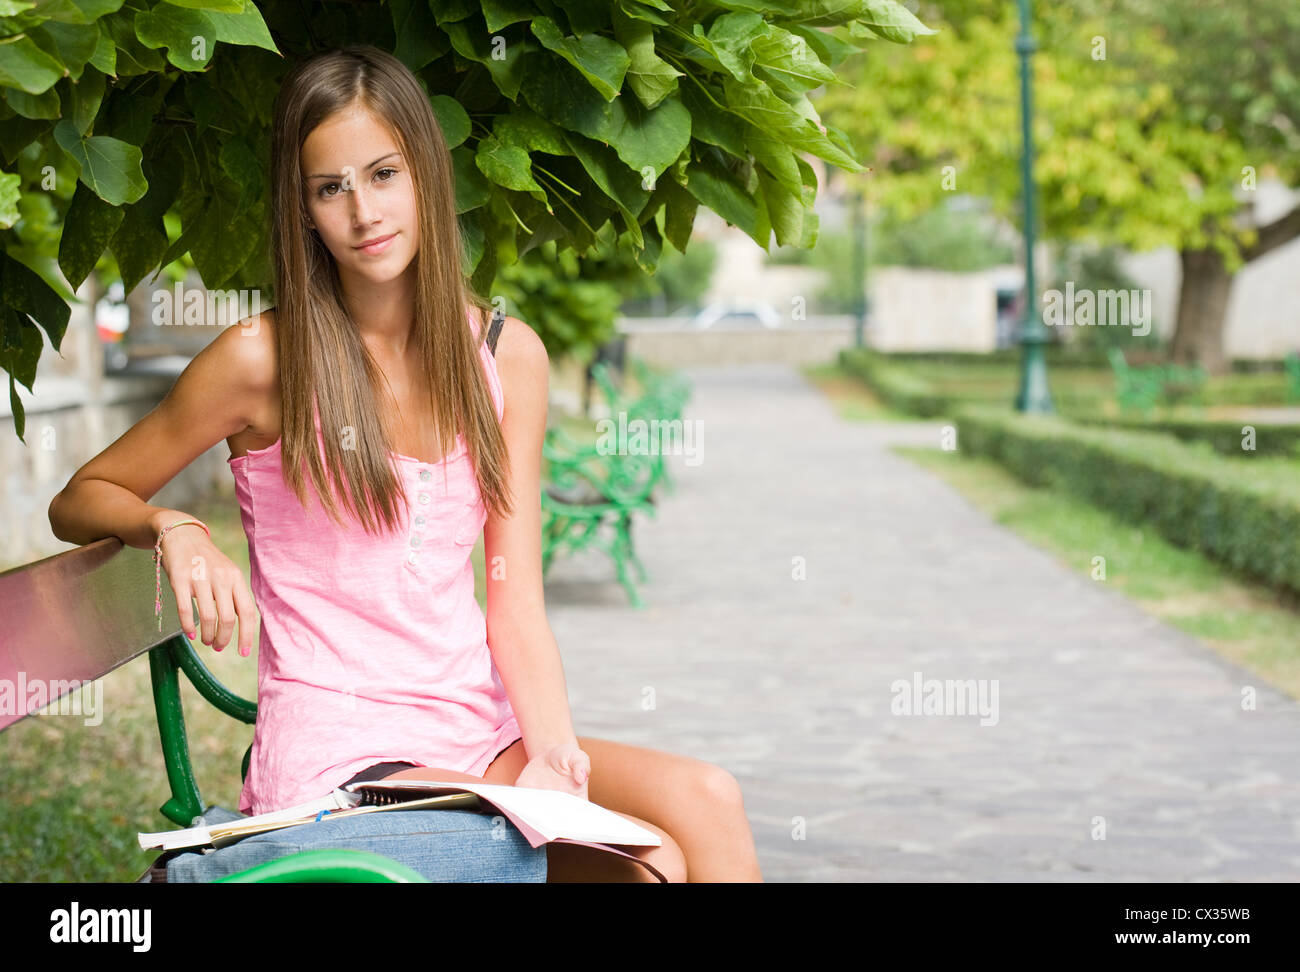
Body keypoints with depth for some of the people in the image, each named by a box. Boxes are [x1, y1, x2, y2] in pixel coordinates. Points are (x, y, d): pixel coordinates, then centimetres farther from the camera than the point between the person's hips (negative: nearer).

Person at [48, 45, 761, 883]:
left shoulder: (507, 356, 8)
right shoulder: (264, 360, -5)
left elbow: (516, 602, 4)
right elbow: (79, 501, 7)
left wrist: (551, 748, -14)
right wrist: (170, 527, -15)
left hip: (479, 731, 5)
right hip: (337, 748, -5)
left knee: (706, 800, -24)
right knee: (652, 861, -27)